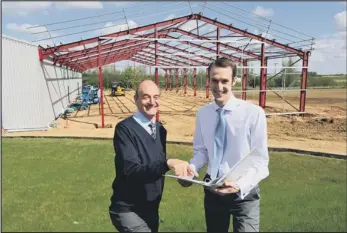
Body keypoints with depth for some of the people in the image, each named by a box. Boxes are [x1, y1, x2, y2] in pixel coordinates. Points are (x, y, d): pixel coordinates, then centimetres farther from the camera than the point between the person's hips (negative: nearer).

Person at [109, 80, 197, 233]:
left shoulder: (161, 129, 5)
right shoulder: (125, 128, -17)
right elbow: (131, 169, -28)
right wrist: (168, 163, -38)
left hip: (152, 208, 7)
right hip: (128, 210, -6)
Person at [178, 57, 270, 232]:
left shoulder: (254, 113, -17)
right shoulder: (202, 113, -3)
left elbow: (261, 161, -14)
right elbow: (201, 151, 6)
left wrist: (241, 185, -29)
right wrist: (190, 169, -13)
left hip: (244, 192, -4)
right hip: (212, 189, 5)